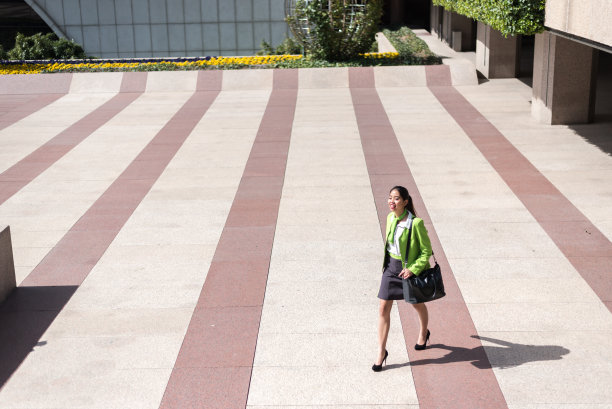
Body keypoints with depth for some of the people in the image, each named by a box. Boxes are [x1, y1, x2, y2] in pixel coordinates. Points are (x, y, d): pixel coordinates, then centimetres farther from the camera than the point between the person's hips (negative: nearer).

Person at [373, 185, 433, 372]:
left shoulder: (416, 223, -23)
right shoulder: (390, 218, -3)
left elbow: (426, 250, -15)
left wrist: (413, 269, -22)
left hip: (410, 268, -5)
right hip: (391, 266, 5)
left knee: (417, 304, 20)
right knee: (383, 308, -1)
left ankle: (423, 333, 50)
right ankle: (381, 351, 8)